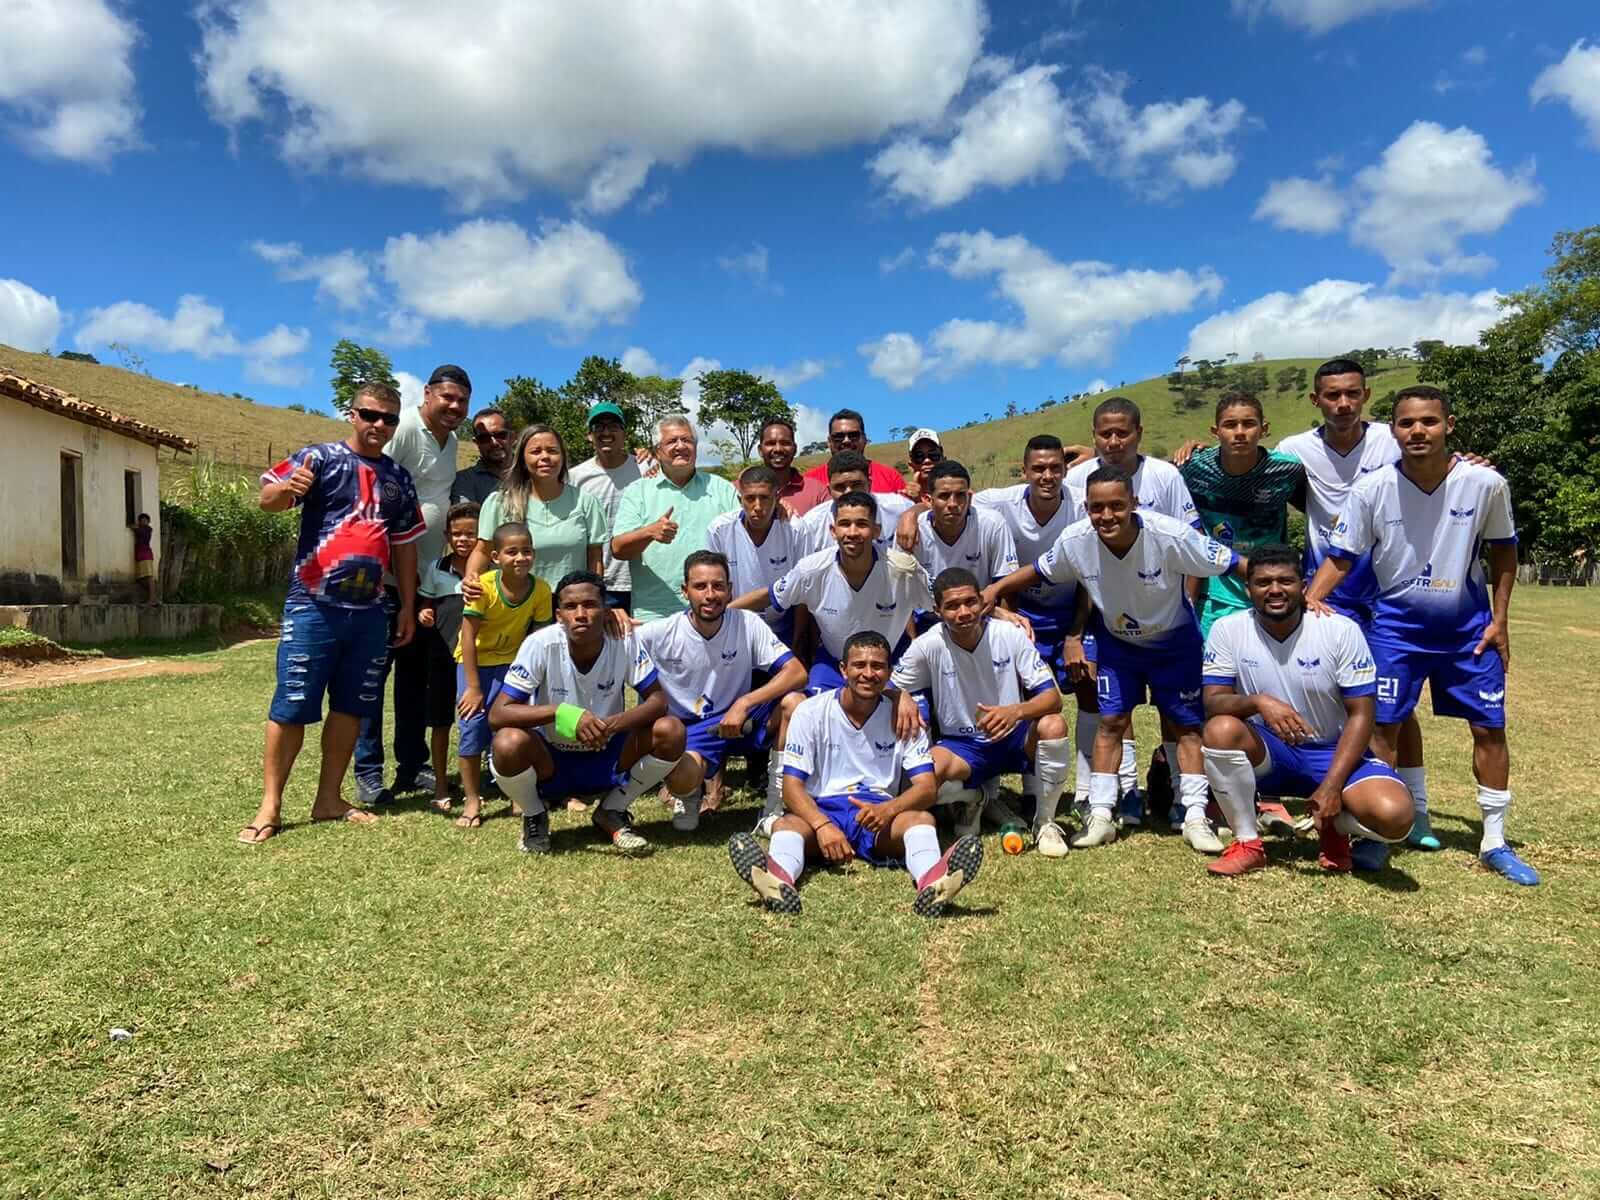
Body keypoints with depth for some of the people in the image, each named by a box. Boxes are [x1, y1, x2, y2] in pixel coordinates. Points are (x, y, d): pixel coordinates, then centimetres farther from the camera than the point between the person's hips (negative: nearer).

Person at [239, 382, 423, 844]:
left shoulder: (398, 477, 13)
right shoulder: (321, 457, -2)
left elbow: (405, 544, 17)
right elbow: (268, 498, -14)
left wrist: (407, 605, 13)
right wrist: (288, 488, -37)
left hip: (370, 611, 5)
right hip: (314, 605, -5)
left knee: (350, 706, 10)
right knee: (292, 706, -2)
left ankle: (328, 799, 21)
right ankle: (270, 805, 6)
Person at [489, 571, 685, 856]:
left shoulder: (625, 641, -16)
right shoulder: (541, 644, -21)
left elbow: (658, 700, -15)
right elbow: (497, 714, -23)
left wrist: (614, 724, -34)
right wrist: (558, 712, -39)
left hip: (607, 758, 2)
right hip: (551, 760, -2)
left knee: (671, 731, -21)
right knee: (508, 743, -33)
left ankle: (611, 812, 4)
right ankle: (535, 816, 3)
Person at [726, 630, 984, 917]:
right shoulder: (811, 712, -2)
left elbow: (926, 788, -3)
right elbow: (792, 786, -6)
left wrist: (889, 809, -26)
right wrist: (822, 825, -26)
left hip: (880, 815, 1)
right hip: (820, 810, -1)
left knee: (921, 818, -30)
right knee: (786, 823, -32)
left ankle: (932, 882, -61)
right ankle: (779, 880, -65)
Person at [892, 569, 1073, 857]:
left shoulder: (1010, 635, -13)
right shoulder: (928, 645, -13)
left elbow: (1052, 697, -15)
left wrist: (1016, 711, -37)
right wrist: (902, 698, -25)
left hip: (1014, 738, 1)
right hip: (961, 746, 0)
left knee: (1053, 726, -32)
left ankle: (1045, 822, -8)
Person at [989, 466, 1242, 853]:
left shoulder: (1171, 535, -34)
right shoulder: (1074, 541, -25)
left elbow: (1233, 565, -26)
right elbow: (1037, 572, -5)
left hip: (1174, 641, -1)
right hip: (1116, 641, 2)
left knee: (1185, 726, 4)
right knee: (1111, 722, 1)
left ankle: (1195, 818, 15)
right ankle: (1100, 817, 9)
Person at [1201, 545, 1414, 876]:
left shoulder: (1341, 630, -12)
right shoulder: (1228, 630, -11)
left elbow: (1360, 714, -11)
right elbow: (1213, 703, -14)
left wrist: (1331, 787, -20)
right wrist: (1258, 702, -37)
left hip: (1333, 751, 0)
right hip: (1267, 751, 0)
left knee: (1393, 815, -29)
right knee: (1220, 730, -34)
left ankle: (1336, 827, 11)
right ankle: (1248, 843, -11)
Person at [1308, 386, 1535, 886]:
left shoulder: (1485, 483, -12)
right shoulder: (1371, 489, -15)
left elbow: (1502, 550, 4)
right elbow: (1340, 557, -10)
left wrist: (1499, 620, 2)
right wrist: (1308, 602, -26)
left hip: (1469, 626, 2)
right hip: (1397, 625, -1)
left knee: (1490, 728, 7)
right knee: (1382, 726, -2)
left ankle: (1494, 843, 22)